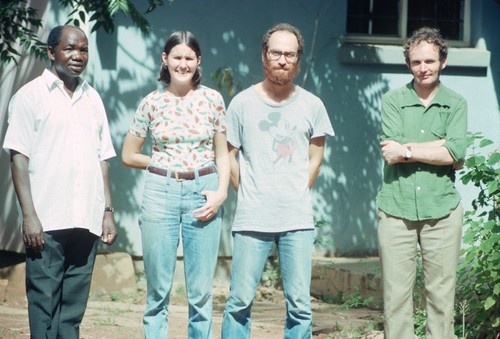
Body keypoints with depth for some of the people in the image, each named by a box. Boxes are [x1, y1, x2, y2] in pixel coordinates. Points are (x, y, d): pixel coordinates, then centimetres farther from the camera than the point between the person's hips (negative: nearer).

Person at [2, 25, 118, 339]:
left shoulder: (93, 98, 16)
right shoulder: (31, 95, 1)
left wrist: (108, 211, 11)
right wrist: (29, 216, -11)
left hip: (87, 221, 4)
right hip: (47, 221, -4)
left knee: (74, 307, 5)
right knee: (44, 304, -5)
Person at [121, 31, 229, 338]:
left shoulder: (212, 99, 4)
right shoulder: (152, 102, 4)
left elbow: (222, 153, 9)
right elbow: (129, 155, 10)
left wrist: (221, 192, -5)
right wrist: (165, 165, 1)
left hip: (203, 193, 0)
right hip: (160, 194, 0)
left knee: (201, 291, 2)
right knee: (158, 290, 3)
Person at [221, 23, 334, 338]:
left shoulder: (312, 105, 5)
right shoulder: (243, 103, 1)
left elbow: (315, 158, 13)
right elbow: (230, 155, 8)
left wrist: (299, 194, 8)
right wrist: (248, 196, 6)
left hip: (298, 220, 1)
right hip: (252, 218, -1)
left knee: (300, 305, 2)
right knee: (240, 301, 0)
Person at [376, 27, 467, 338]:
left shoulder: (456, 103, 7)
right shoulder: (393, 101, 5)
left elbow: (456, 154, -9)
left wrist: (408, 151, -9)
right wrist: (441, 147, -9)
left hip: (441, 210, 0)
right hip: (397, 208, 0)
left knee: (441, 295, 3)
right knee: (396, 295, 0)